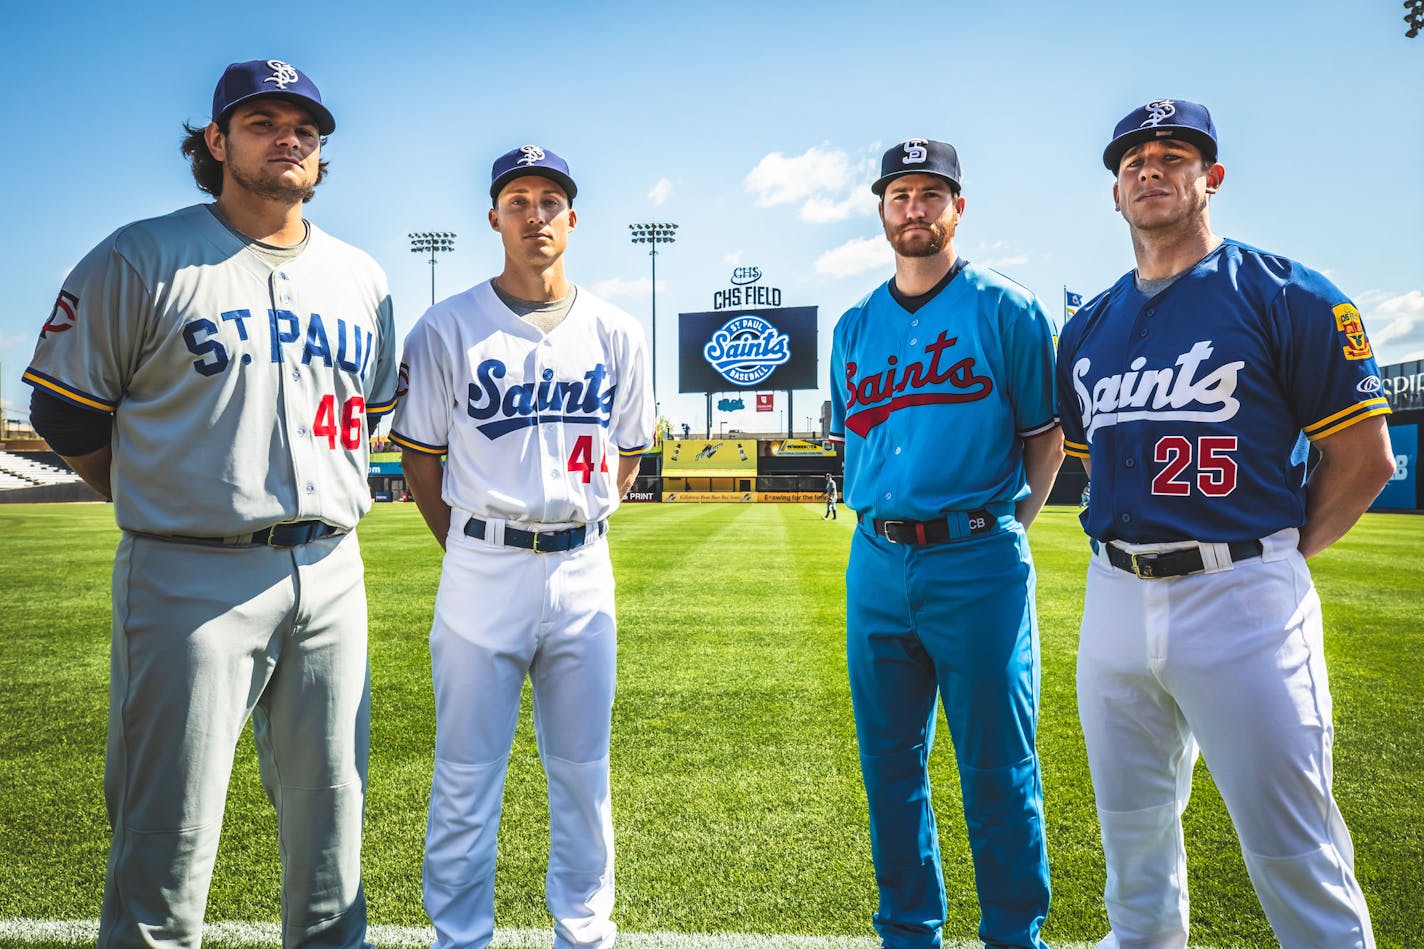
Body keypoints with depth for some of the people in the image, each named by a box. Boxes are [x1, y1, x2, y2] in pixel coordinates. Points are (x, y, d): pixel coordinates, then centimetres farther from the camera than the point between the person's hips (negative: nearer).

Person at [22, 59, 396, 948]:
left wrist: (329, 506, 12)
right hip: (194, 576, -4)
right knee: (168, 833, 2)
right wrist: (165, 506, 3)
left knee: (331, 807, 14)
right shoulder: (142, 259, -2)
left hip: (331, 576, 5)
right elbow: (65, 409, 2)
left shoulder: (362, 277, 13)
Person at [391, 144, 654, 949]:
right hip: (482, 574, -2)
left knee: (583, 773, 13)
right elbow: (420, 454, 4)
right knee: (467, 775, 6)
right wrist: (470, 549, 4)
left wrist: (580, 535, 9)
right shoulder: (448, 329, -1)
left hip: (583, 575, 3)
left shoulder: (617, 333, 6)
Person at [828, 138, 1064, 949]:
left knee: (997, 767, 3)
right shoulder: (856, 326, 13)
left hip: (979, 563, -4)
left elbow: (1048, 434, 3)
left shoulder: (1007, 310, 1)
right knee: (890, 760, 11)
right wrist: (876, 523, 9)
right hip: (876, 563, 5)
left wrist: (1011, 529, -3)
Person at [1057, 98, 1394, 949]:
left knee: (1294, 850, 0)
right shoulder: (1088, 329, 12)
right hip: (1115, 597, 6)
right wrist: (1135, 535, 12)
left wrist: (1283, 552, 0)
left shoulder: (1287, 297, -3)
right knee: (1133, 832, 19)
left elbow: (1365, 459, -3)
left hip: (1240, 596, -5)